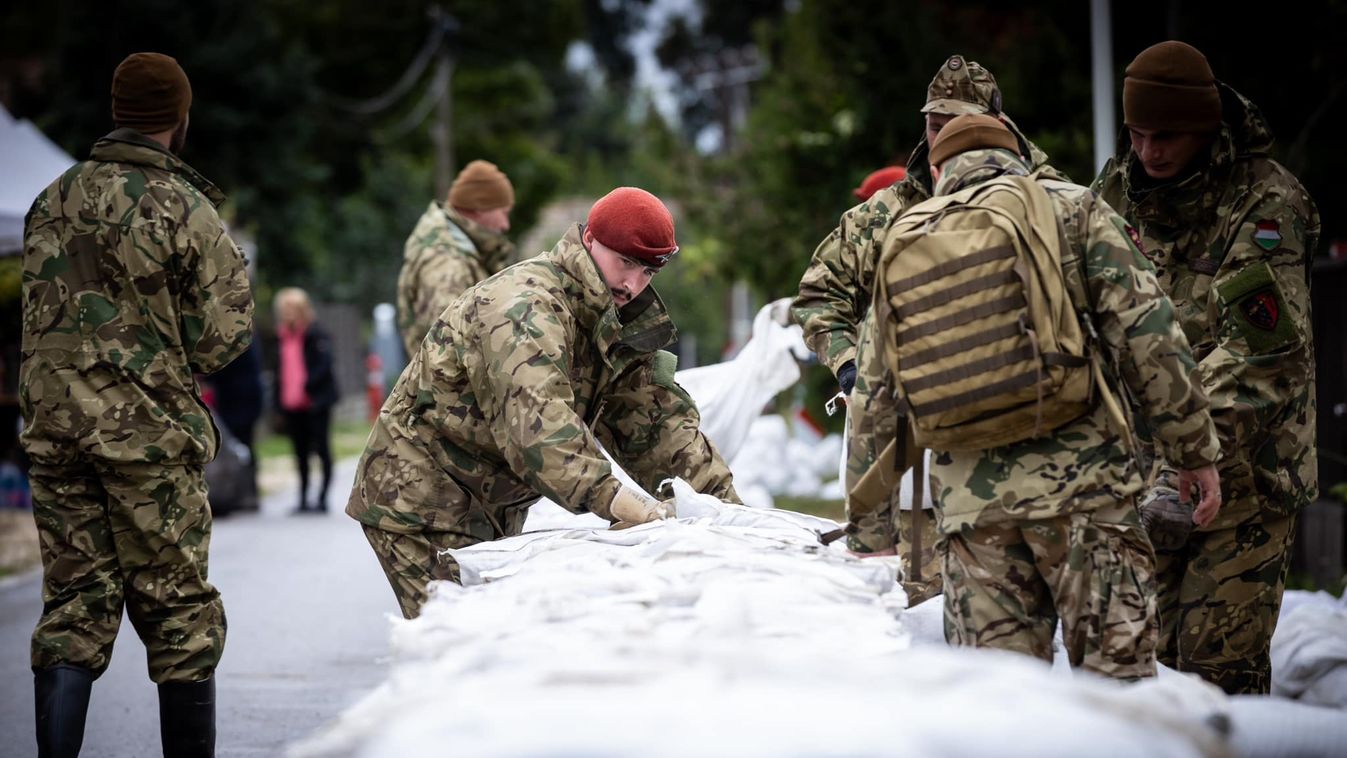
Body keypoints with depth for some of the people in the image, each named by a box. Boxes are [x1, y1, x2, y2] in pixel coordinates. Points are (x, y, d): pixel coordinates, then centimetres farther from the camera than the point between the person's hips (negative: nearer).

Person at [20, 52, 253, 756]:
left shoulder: (52, 202, 9)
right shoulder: (183, 207, -8)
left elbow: (39, 313, 14)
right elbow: (222, 334, -8)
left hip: (53, 425, 5)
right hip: (148, 430, -5)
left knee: (74, 606, 9)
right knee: (179, 609, 5)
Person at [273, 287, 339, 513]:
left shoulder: (316, 335, -8)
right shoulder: (282, 337, 13)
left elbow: (324, 364, -17)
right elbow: (280, 370, 17)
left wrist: (307, 387, -24)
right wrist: (280, 402, 12)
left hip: (315, 402, -7)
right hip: (292, 405, 7)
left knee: (321, 450, -1)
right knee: (301, 452, 11)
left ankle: (322, 497, 1)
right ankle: (303, 498, 17)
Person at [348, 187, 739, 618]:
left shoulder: (613, 321, 7)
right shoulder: (525, 309, -24)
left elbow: (657, 419, 3)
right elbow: (538, 424, -40)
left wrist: (723, 503, -10)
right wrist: (619, 502, -50)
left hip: (491, 510, 9)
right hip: (421, 504, -9)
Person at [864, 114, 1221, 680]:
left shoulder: (899, 242, 16)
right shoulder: (1071, 208, 5)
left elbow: (893, 394, 19)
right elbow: (1146, 335, -3)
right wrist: (1194, 449, 2)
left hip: (967, 499, 4)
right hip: (1078, 481, -4)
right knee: (1115, 675, -3)